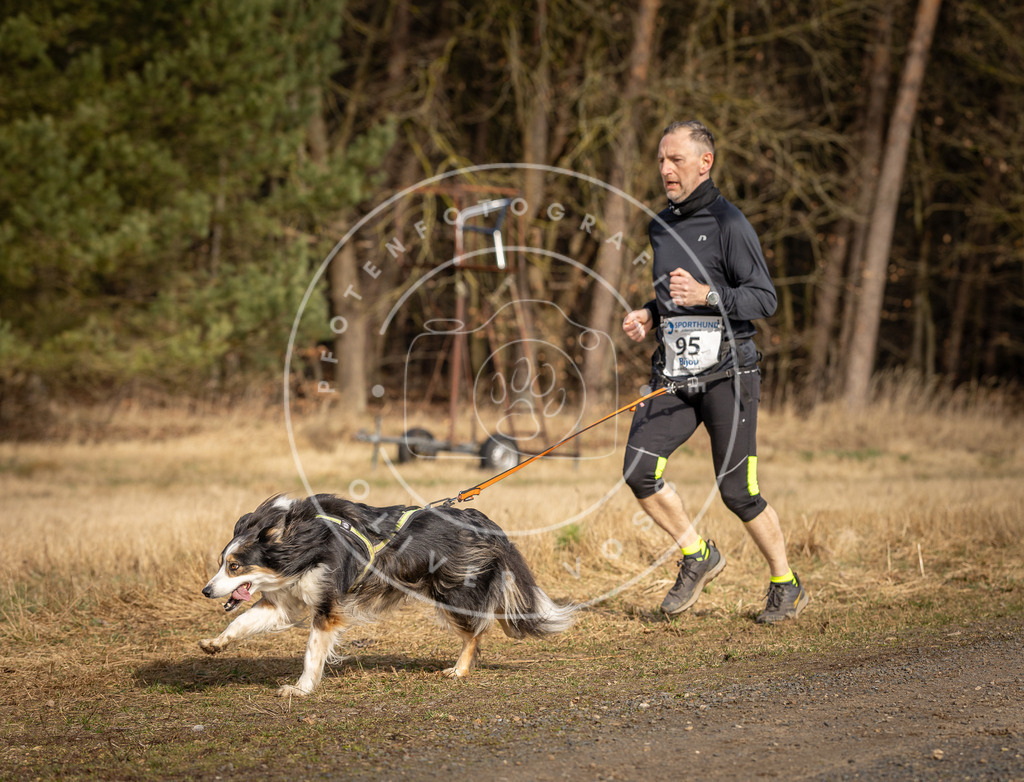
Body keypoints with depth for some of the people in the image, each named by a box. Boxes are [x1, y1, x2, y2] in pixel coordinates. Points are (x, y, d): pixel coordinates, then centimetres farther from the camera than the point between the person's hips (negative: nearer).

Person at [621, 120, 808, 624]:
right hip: (673, 373, 6)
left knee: (737, 492, -3)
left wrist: (707, 295, -25)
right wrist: (650, 316, 9)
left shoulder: (728, 223, -8)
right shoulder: (661, 226, 15)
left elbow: (764, 299, -11)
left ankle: (786, 585, 18)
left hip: (726, 373, -6)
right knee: (638, 470, -12)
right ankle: (697, 555, 9)